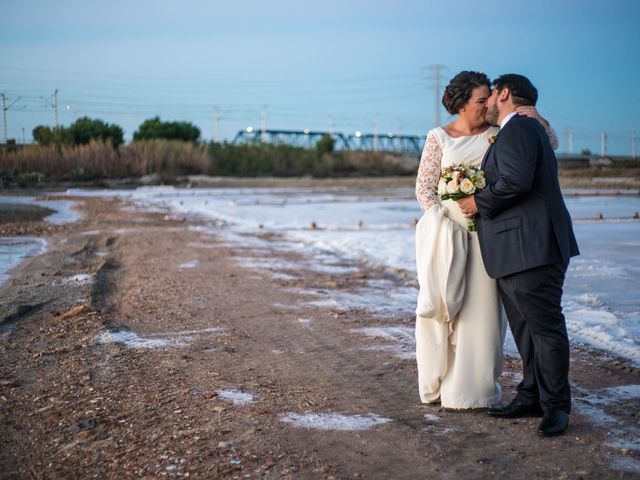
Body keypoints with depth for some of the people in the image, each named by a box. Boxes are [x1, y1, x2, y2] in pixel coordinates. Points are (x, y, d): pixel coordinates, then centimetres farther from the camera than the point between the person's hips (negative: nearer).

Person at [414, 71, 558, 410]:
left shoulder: (497, 134, 8)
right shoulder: (439, 137, 3)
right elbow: (423, 187, 1)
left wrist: (536, 118, -9)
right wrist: (442, 220, -12)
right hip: (446, 230, -2)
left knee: (480, 306, 2)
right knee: (443, 305, 2)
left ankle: (473, 385, 12)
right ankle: (437, 385, 13)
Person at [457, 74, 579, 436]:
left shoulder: (517, 129, -10)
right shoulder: (522, 130, 23)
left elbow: (516, 181, -24)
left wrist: (479, 203, -12)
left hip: (531, 248, -11)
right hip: (518, 251, 11)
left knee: (544, 324, -5)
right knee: (527, 327, 14)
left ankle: (557, 406, 1)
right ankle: (532, 397, 21)